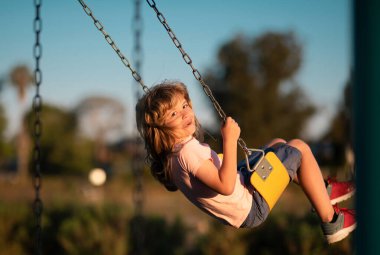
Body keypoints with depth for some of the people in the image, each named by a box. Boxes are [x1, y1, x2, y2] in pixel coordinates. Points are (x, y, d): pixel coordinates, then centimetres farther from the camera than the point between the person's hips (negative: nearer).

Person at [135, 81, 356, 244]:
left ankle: (324, 190, 33)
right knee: (299, 148, -4)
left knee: (278, 144, 25)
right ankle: (331, 222, 3)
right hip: (251, 209, -10)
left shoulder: (174, 152, 1)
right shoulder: (187, 153, -31)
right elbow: (226, 186, -38)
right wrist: (230, 140, -38)